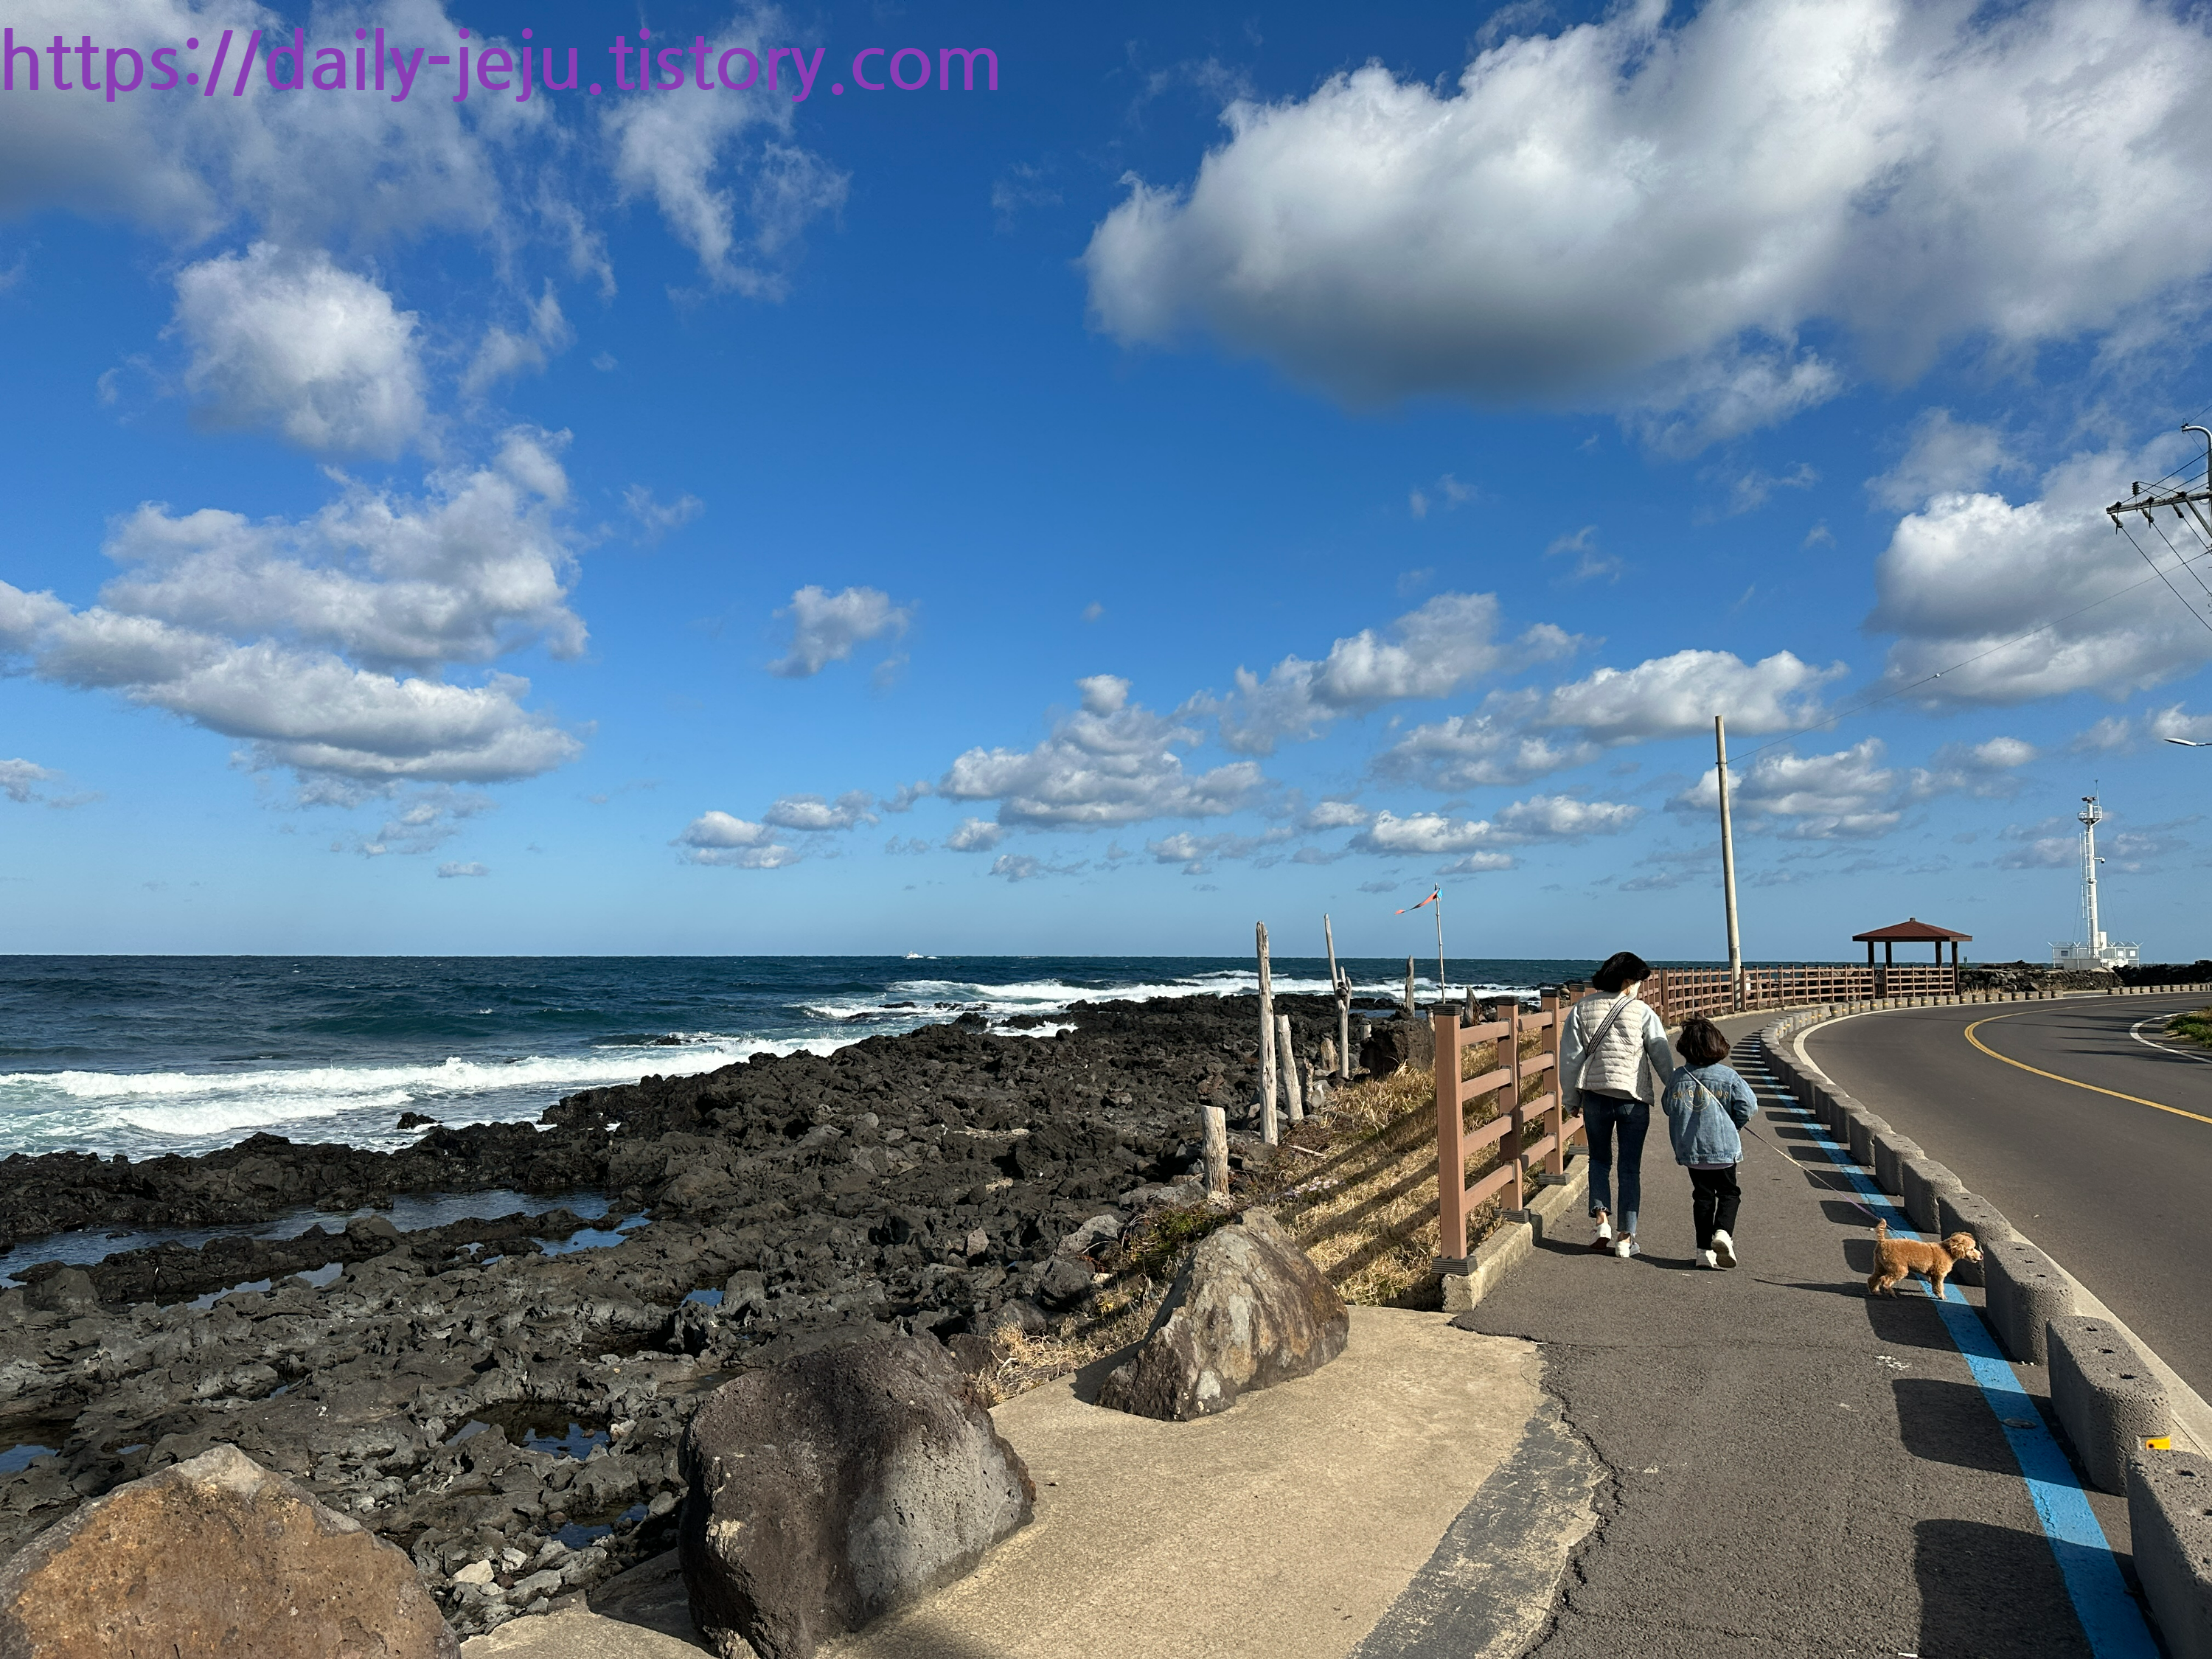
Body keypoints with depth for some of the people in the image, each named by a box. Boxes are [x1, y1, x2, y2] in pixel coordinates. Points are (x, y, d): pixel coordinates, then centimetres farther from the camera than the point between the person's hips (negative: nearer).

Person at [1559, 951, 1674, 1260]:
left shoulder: (1582, 1009, 0)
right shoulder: (1642, 1012, -5)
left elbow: (1570, 1057, 0)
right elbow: (1662, 1058, -1)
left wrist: (1571, 1099, 9)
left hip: (1595, 1097, 1)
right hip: (1634, 1098, -1)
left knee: (1599, 1159, 18)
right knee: (1630, 1168, 9)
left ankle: (1602, 1219, 1)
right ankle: (1625, 1237, 9)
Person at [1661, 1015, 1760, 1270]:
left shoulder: (1677, 1078, -4)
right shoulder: (1728, 1076, -10)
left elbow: (1668, 1107, 7)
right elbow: (1748, 1105, -10)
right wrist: (1733, 1125, 8)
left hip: (1690, 1150, 2)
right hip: (1723, 1148, -2)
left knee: (1702, 1196, 13)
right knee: (1728, 1192, 14)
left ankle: (1705, 1249, 10)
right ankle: (1723, 1232, -11)